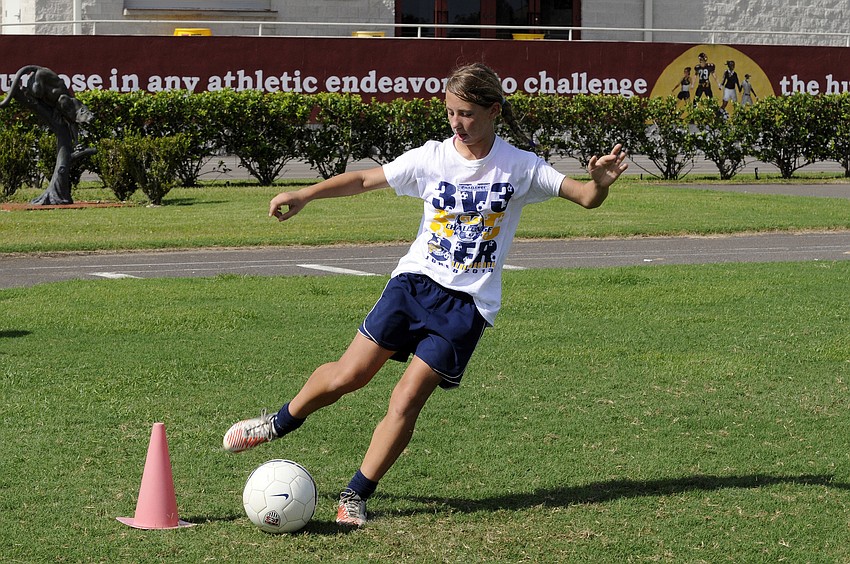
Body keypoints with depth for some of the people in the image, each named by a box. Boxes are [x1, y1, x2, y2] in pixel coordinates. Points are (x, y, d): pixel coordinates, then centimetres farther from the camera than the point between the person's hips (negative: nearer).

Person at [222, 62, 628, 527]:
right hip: (415, 280, 2)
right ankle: (280, 423, 27)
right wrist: (304, 195, -4)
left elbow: (584, 198, -5)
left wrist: (599, 182, -28)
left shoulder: (520, 167, -5)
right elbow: (365, 179, 6)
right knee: (347, 376, -1)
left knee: (406, 401, -11)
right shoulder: (431, 158, -1)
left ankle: (355, 497, 1)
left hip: (468, 304, -2)